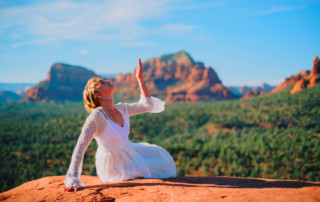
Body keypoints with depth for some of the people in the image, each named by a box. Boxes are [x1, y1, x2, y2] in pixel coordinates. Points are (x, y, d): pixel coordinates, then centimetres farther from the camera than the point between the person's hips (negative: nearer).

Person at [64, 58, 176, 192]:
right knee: (160, 168, 1)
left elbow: (147, 105, 5)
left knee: (161, 157, 17)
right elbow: (79, 149, -30)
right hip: (112, 164, -7)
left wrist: (140, 80, -2)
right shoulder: (96, 117, -29)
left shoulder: (121, 109, -6)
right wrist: (73, 179, -35)